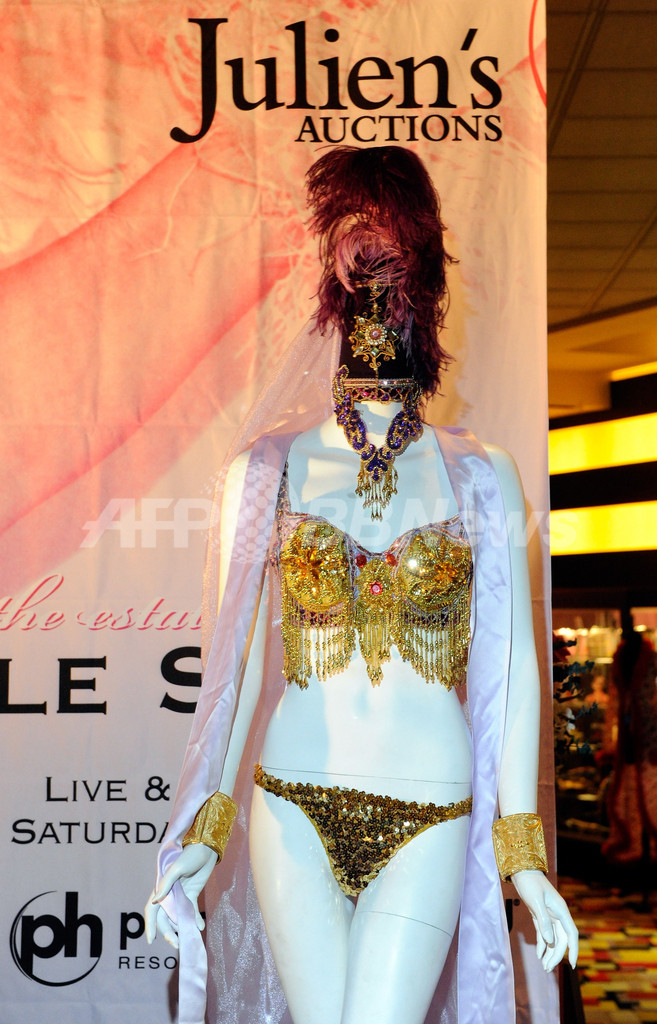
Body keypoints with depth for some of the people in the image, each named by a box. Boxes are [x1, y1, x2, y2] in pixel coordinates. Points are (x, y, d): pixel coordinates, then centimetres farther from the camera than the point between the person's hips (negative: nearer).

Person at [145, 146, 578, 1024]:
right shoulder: (264, 473, 1)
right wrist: (203, 834, -1)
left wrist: (525, 857, 1)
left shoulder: (482, 479, 1)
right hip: (292, 807, 0)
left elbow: (510, 668, 1)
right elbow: (235, 658, 2)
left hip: (430, 818, 0)